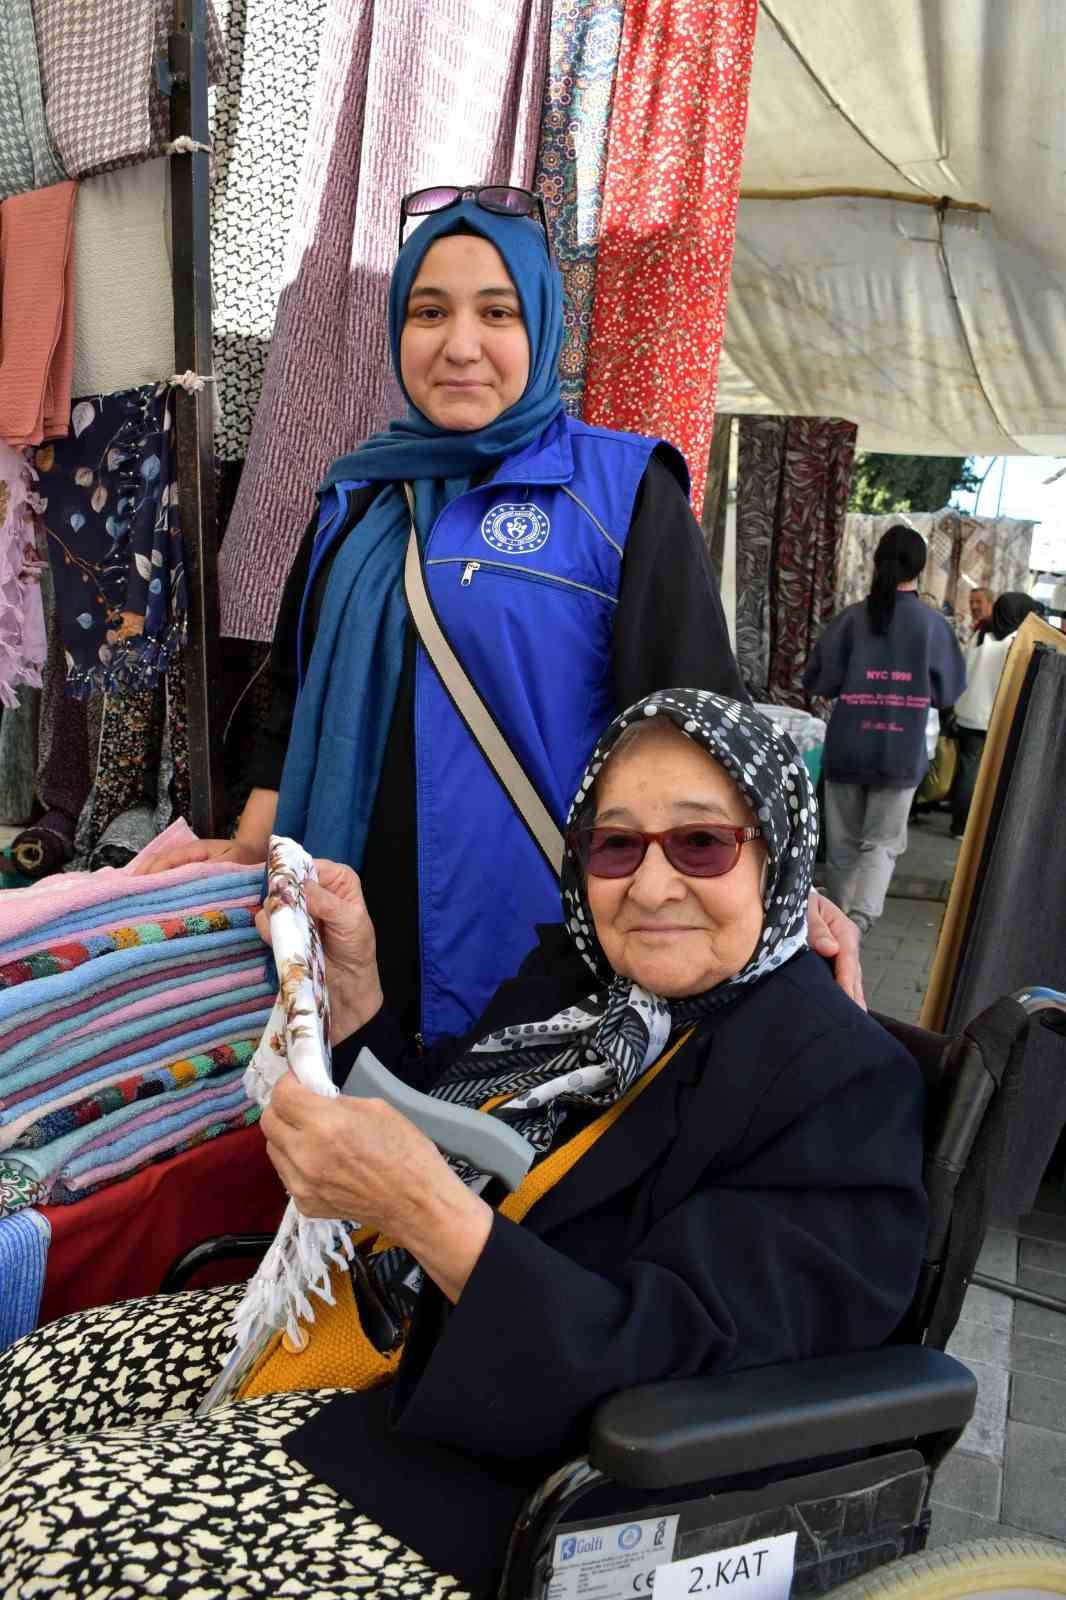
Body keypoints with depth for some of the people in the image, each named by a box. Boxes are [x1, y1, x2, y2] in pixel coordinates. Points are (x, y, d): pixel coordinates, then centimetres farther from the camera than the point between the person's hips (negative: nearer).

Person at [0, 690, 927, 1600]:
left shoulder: (841, 1090, -20)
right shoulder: (591, 989, 4)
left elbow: (677, 1377, -27)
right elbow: (428, 1139, 12)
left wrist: (430, 1211, -37)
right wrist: (353, 987, -3)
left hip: (518, 1463, -7)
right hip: (386, 1324, 8)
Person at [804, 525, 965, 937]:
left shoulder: (851, 618, -5)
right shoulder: (933, 624, -5)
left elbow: (817, 682, -4)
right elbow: (948, 691, 3)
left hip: (846, 748, 1)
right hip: (902, 753, -1)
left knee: (843, 843, 14)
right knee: (882, 842, 7)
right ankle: (861, 916, -14)